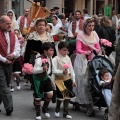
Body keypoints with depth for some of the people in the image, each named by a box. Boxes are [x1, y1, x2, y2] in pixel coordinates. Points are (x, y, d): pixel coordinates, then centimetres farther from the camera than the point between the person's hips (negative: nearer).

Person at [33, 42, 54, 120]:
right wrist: (43, 69, -42)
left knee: (50, 94, -5)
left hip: (46, 77, 6)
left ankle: (45, 109, 19)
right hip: (39, 79, -6)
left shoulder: (50, 57, -2)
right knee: (38, 96, 2)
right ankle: (38, 113, 20)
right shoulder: (40, 59, -26)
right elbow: (35, 70, -29)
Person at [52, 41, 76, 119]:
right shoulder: (55, 59, -9)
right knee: (61, 96, -3)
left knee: (68, 96, 7)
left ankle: (66, 112, 18)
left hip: (68, 79, 5)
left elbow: (71, 70, 12)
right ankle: (57, 110, 23)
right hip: (60, 79, -5)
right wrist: (62, 72, -29)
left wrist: (73, 80, 10)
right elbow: (54, 71, -15)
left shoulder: (68, 58, 7)